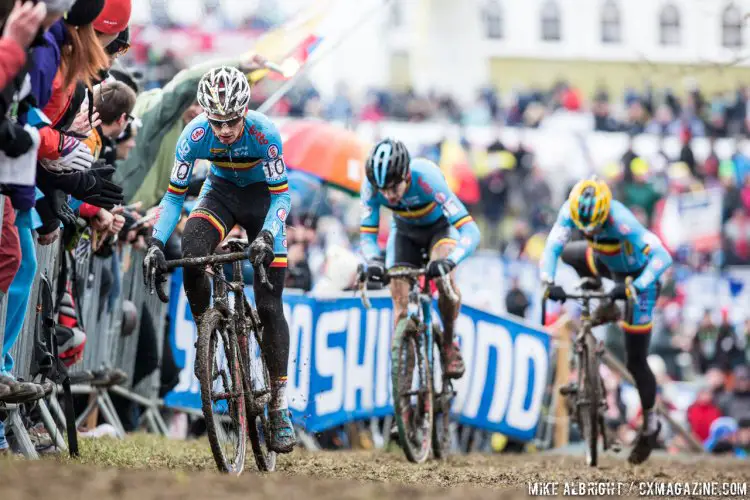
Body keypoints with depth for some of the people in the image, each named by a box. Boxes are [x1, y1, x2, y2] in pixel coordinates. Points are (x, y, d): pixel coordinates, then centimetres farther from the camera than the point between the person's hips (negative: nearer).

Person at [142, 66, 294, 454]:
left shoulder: (264, 133, -31)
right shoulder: (195, 135, -24)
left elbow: (281, 194, -26)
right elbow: (175, 193, -17)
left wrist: (267, 236, -43)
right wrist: (156, 243, -29)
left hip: (263, 196, -2)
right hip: (222, 191, 2)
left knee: (269, 305, -8)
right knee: (192, 251, -32)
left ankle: (279, 406, -4)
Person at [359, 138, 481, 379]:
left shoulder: (426, 177, -40)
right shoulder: (371, 186, -31)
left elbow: (471, 232, -44)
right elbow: (367, 236, -21)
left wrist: (450, 260, -62)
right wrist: (373, 260, -43)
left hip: (440, 226, -3)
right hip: (405, 231, 3)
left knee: (444, 277, -31)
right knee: (400, 303, -9)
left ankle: (449, 345, -10)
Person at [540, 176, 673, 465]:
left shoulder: (621, 221, -42)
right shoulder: (572, 211, -28)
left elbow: (662, 257, -47)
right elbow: (551, 248, -31)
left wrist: (634, 288, -58)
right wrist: (548, 283, -48)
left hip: (638, 275, -6)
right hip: (609, 265, 6)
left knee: (636, 361, -4)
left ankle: (650, 424, 18)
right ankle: (609, 308, 14)